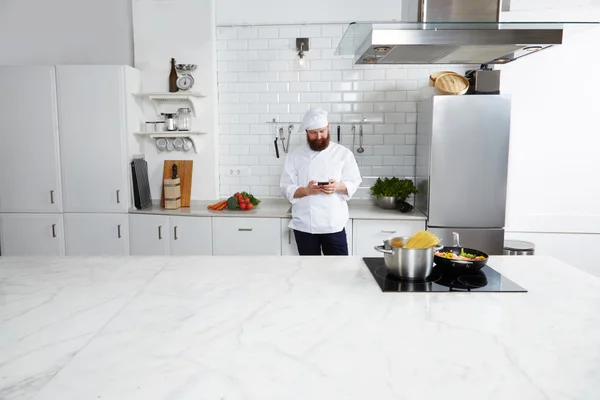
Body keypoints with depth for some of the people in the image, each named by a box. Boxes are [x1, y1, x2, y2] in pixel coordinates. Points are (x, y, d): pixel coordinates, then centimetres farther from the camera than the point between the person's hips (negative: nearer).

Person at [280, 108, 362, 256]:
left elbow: (353, 182, 2)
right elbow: (287, 188, 0)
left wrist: (338, 186, -19)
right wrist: (306, 190, -19)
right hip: (304, 225, 1)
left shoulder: (343, 153, 2)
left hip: (334, 224, 0)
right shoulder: (295, 155, 2)